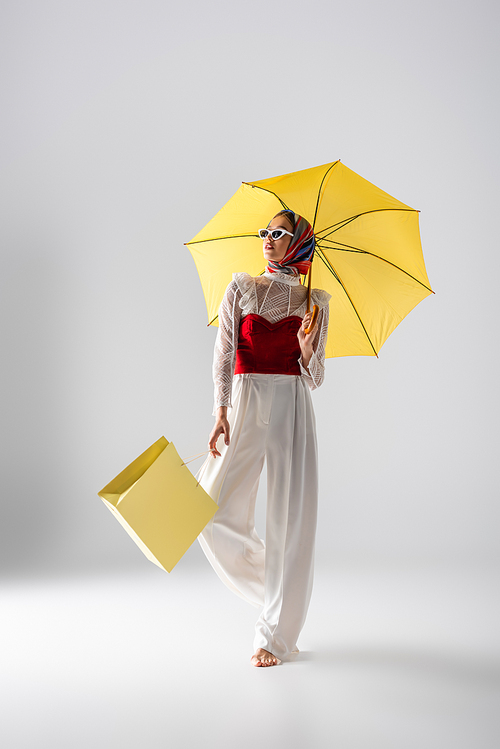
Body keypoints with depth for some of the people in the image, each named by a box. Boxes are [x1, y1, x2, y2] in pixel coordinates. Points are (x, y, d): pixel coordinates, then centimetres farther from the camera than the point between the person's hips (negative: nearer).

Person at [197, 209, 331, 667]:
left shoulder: (315, 302, 9)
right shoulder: (241, 289, 10)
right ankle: (266, 579, 22)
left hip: (292, 409, 0)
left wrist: (307, 354, -15)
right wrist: (221, 411, -10)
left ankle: (275, 634, 7)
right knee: (215, 513, -7)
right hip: (245, 405, 1)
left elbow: (314, 377, 8)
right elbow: (224, 353, 2)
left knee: (290, 519, -4)